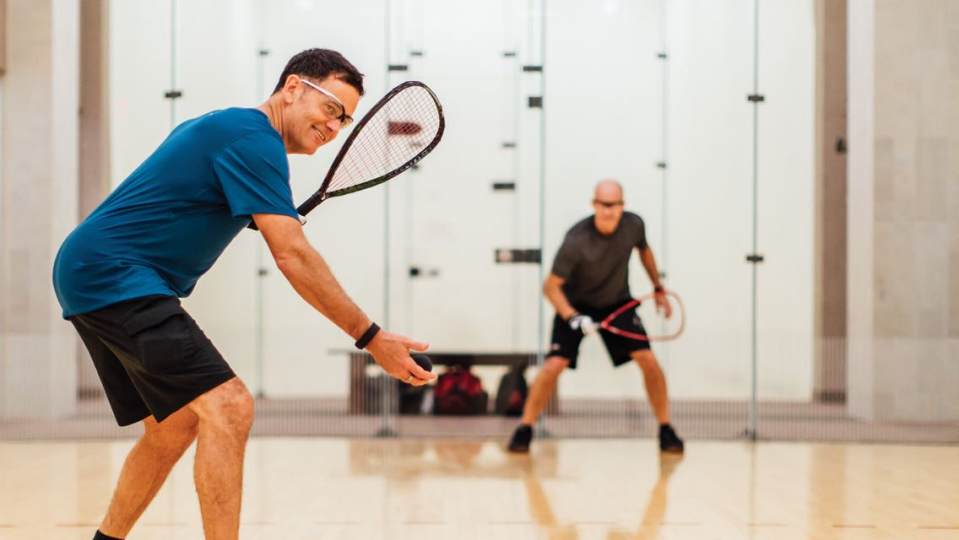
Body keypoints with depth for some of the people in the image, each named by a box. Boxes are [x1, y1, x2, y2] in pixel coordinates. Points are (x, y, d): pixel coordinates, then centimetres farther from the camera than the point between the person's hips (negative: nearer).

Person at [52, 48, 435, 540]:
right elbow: (292, 256, -20)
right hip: (114, 276, -11)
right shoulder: (253, 136, -13)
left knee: (174, 428, 17)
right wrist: (371, 338, -18)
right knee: (228, 407, -19)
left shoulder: (221, 127, 18)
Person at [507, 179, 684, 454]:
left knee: (649, 360, -9)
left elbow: (644, 250, 10)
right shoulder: (576, 241, -30)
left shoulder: (634, 225, -16)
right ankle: (524, 429, -2)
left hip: (618, 303, 3)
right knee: (555, 364, -18)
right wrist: (573, 318, -36)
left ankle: (666, 430, 6)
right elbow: (551, 286, -24)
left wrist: (658, 288, 12)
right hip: (576, 305, -3)